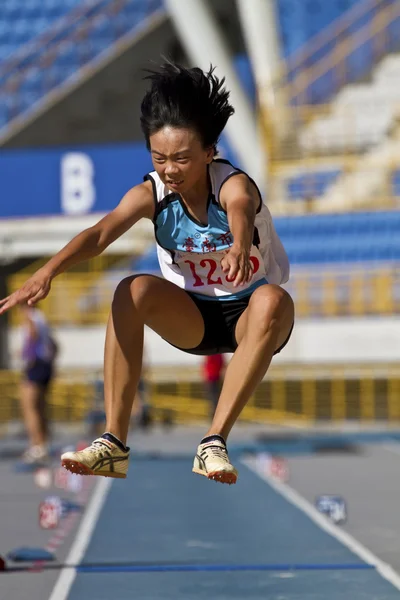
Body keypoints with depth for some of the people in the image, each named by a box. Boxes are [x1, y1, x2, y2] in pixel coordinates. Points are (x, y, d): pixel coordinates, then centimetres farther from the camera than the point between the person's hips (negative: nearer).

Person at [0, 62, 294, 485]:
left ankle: (215, 441, -35)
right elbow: (101, 232, -33)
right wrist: (48, 271, -52)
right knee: (134, 291, -26)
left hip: (247, 318, -3)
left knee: (272, 301, -37)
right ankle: (113, 443, -29)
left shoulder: (233, 185, -23)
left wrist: (239, 247, -74)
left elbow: (241, 213, -49)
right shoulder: (150, 194, -15)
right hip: (192, 318, 3)